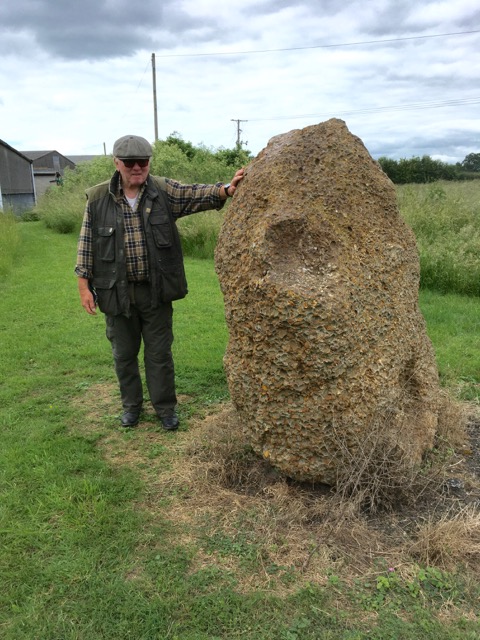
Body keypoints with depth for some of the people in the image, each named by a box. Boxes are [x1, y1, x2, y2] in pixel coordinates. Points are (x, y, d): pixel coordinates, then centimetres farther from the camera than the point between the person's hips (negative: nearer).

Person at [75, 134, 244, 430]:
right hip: (117, 292, 1)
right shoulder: (98, 198, -2)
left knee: (159, 352, 10)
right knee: (124, 353, 14)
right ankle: (131, 405, 34)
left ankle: (165, 407, 27)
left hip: (156, 291, -1)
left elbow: (196, 194, -17)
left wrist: (226, 189, -37)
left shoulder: (164, 190, -3)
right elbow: (87, 244, 2)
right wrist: (84, 285, 0)